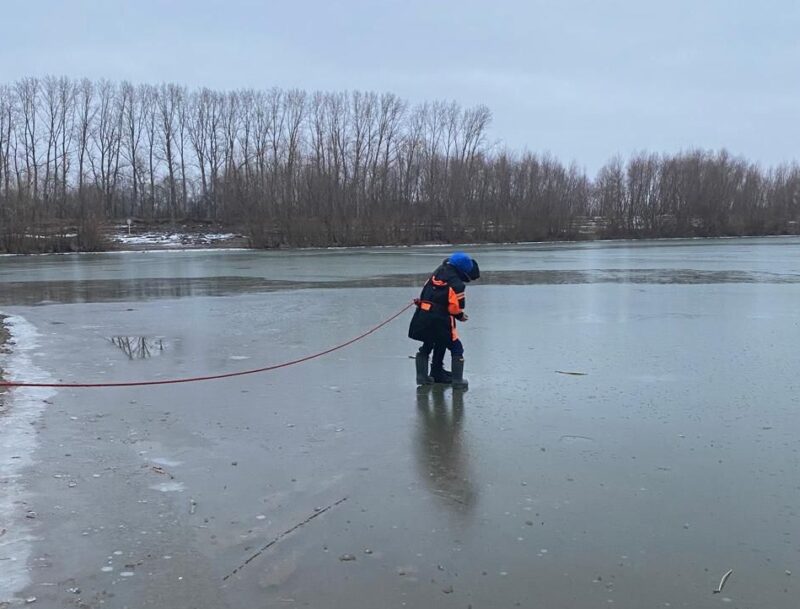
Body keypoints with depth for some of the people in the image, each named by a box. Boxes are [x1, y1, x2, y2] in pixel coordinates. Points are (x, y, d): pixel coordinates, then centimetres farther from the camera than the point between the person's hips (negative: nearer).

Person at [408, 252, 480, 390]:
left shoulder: (437, 273, 9)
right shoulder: (457, 284, -14)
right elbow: (455, 307, -13)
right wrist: (461, 316, 4)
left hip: (422, 317, 7)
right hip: (440, 320, -7)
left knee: (427, 345, 26)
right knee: (456, 348, 7)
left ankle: (422, 376, 30)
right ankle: (457, 380, 5)